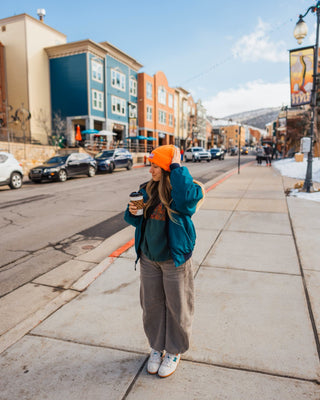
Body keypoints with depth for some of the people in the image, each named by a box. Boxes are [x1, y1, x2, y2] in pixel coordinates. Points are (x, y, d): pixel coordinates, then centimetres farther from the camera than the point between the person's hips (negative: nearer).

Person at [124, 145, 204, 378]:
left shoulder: (186, 190, -14)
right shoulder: (147, 190, 2)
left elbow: (188, 198, -40)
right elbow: (137, 222, 11)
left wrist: (178, 166, -29)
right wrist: (132, 212, -13)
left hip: (175, 259, -5)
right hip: (149, 258, 5)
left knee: (176, 306, 12)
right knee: (152, 305, 17)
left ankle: (174, 351, 36)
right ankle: (157, 347, 41)